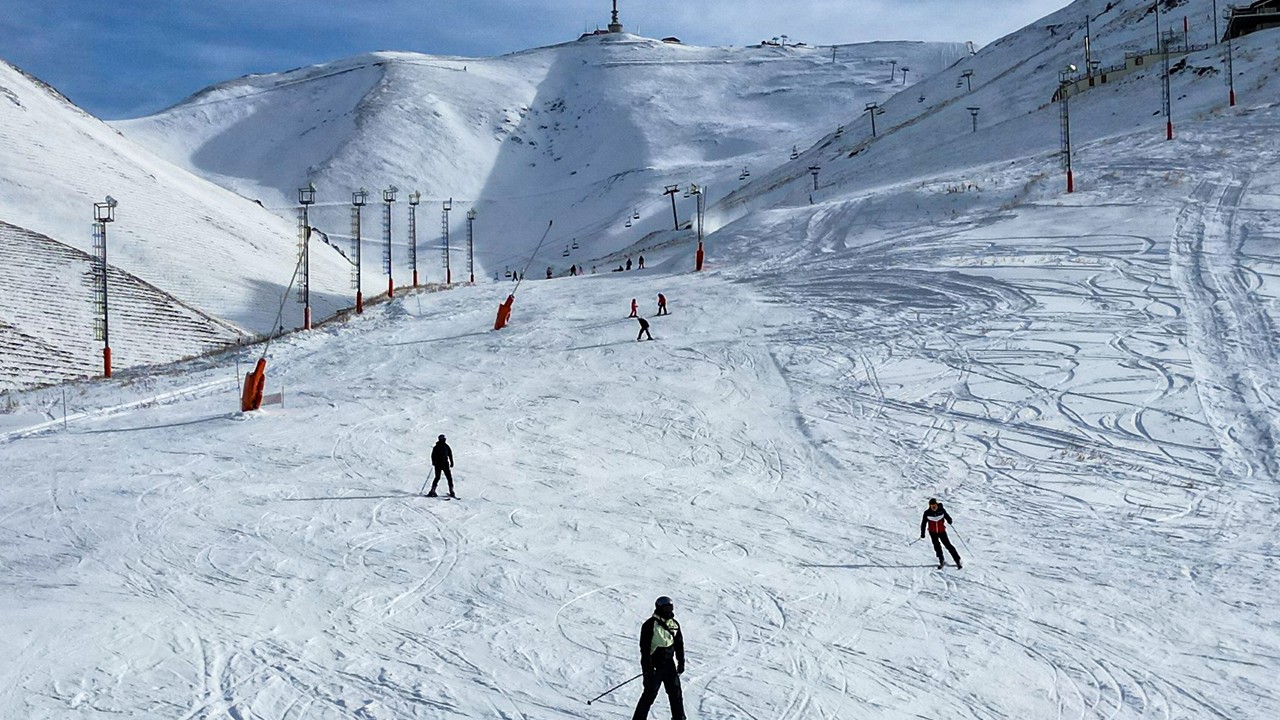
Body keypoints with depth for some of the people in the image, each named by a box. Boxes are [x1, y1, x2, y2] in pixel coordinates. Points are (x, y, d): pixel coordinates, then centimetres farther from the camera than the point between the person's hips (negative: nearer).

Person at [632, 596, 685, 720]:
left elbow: (679, 644, 17)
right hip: (654, 664, -6)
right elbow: (645, 648, -14)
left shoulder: (674, 624, 9)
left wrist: (681, 662, 13)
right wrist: (647, 667, -17)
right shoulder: (650, 625, -12)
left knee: (675, 692, 8)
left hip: (669, 663, 6)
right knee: (650, 694, -7)